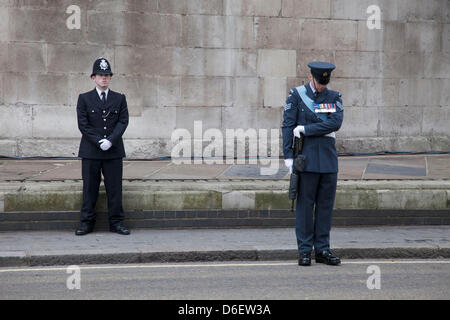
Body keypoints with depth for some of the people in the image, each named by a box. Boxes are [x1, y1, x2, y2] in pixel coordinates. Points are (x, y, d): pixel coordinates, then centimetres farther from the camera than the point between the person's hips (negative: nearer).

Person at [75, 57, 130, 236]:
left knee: (114, 188, 3)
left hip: (114, 152, 1)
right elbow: (83, 124, -2)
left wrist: (110, 140, -13)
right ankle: (87, 223, 8)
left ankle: (116, 223, 9)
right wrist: (98, 141, -12)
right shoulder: (84, 99, 6)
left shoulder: (120, 99, 10)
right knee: (89, 188, 2)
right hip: (90, 152, -1)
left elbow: (123, 121, 1)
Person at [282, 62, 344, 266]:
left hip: (328, 159, 3)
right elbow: (287, 126, -1)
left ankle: (322, 250, 13)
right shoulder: (296, 95, 2)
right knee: (304, 204, -2)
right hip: (306, 159, -3)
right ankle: (304, 251, 5)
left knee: (326, 204, 5)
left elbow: (336, 122, -8)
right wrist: (288, 156, -8)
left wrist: (305, 129, -12)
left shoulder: (334, 97, 9)